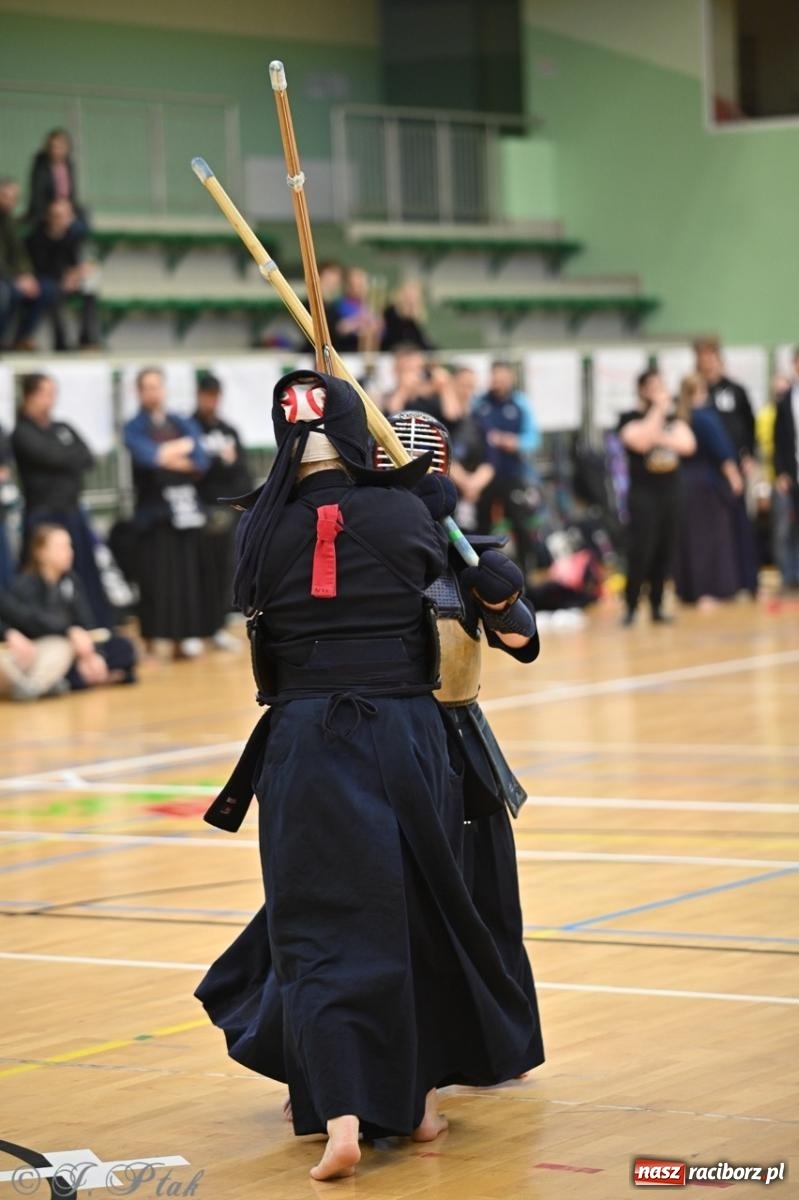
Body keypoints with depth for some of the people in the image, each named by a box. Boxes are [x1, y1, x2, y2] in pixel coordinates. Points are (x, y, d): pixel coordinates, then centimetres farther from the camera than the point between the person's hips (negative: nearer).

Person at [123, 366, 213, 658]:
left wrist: (165, 456, -7)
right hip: (153, 510, -4)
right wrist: (182, 447, -4)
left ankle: (181, 639, 8)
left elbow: (201, 462, 0)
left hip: (185, 508, 4)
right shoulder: (134, 428, 2)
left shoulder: (183, 425, 13)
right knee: (154, 578, -8)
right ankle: (149, 642, -4)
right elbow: (147, 457, -17)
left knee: (186, 577, 2)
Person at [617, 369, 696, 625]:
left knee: (665, 552, 4)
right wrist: (657, 410, -15)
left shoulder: (673, 419, 13)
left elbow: (687, 444, -2)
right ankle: (630, 607, -3)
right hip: (643, 494, -5)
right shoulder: (630, 418, -2)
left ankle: (656, 606, 12)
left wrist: (660, 438, -14)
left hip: (670, 493, 5)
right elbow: (641, 441, -22)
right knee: (640, 551, -10)